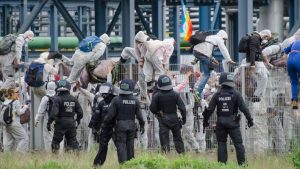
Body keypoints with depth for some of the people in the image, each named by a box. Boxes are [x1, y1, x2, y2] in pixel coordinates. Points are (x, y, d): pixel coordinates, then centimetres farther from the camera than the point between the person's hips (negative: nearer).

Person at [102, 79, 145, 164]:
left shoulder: (116, 100, -9)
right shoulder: (135, 101, -1)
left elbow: (110, 115, -8)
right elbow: (139, 115, 3)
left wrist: (105, 124, 6)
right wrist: (142, 125, 16)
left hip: (120, 126, -3)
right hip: (131, 126, 3)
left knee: (121, 146, -3)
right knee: (130, 146, 12)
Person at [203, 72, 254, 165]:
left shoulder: (217, 95, 0)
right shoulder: (235, 94, -7)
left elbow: (210, 109, 2)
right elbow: (243, 108, -9)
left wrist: (205, 120, 14)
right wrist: (249, 119, 0)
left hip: (221, 123, 2)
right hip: (233, 122, -2)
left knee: (221, 143, 9)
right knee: (238, 143, 2)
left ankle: (222, 163, 8)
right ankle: (242, 162, -2)